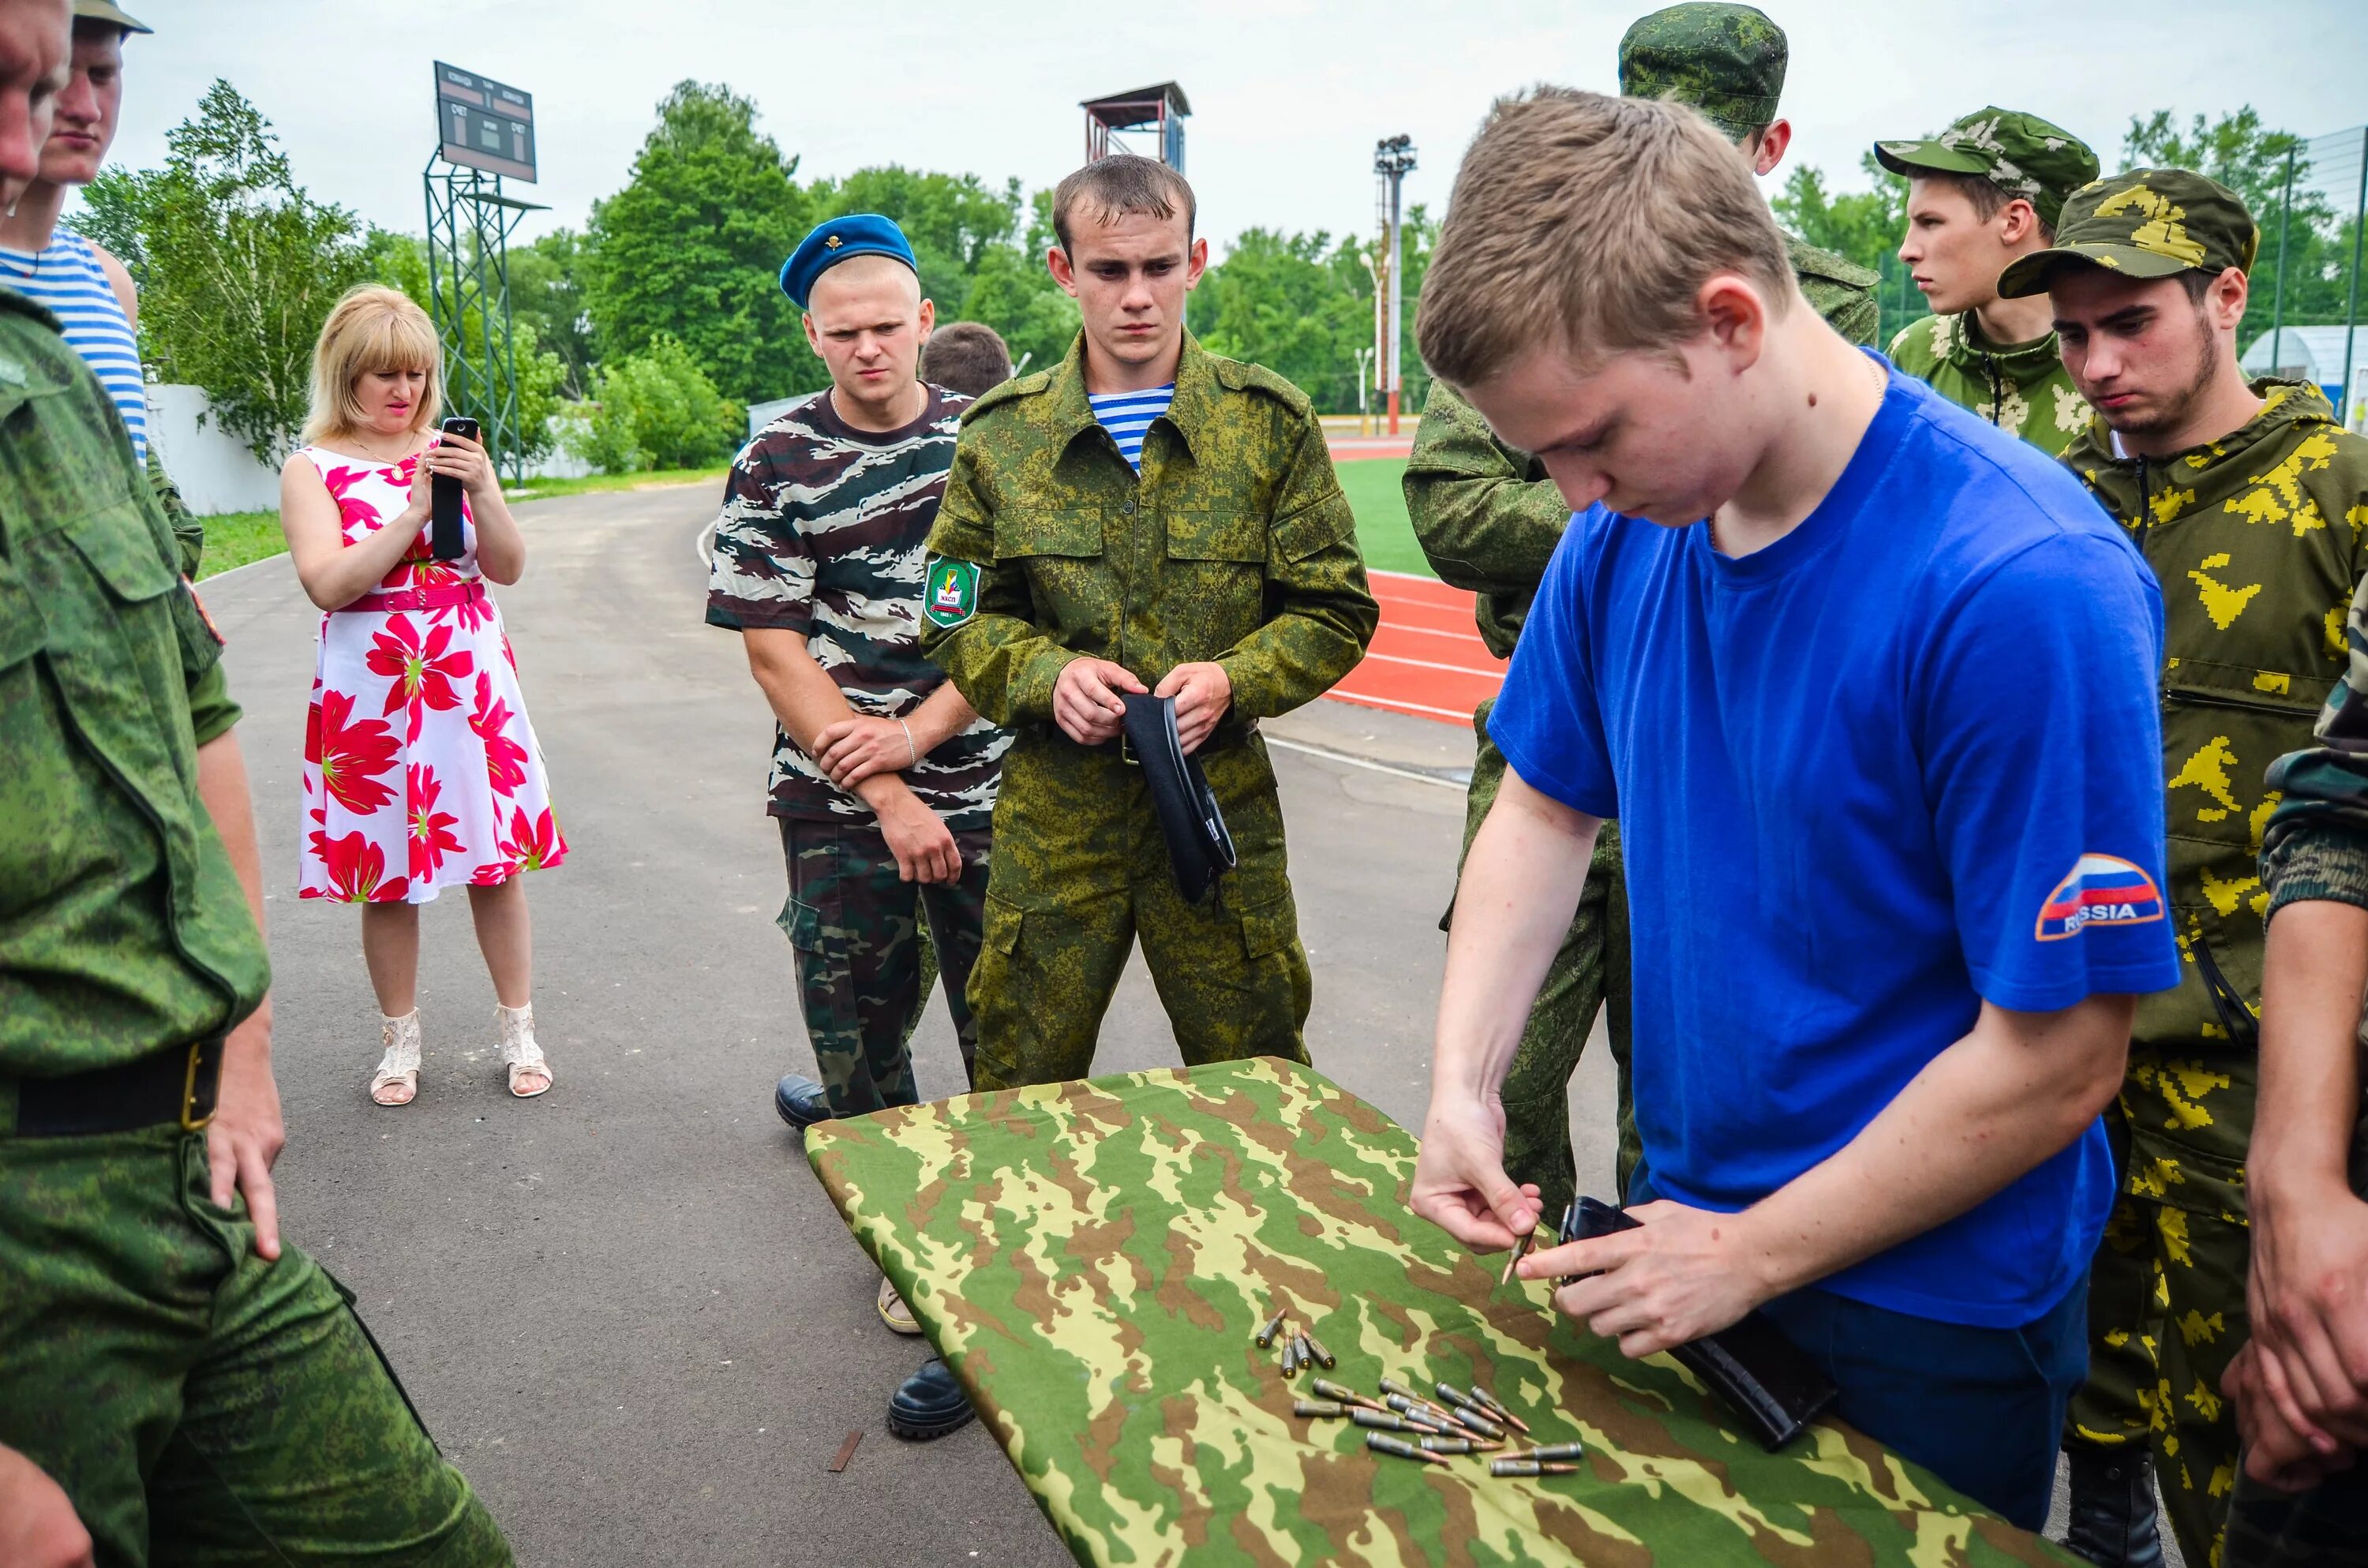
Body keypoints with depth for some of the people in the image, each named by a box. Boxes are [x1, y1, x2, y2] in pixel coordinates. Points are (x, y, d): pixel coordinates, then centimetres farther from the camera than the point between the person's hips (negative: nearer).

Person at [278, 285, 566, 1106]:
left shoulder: (453, 452, 7)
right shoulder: (313, 469, 0)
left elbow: (509, 568, 2)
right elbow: (328, 584, -12)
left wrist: (481, 492, -15)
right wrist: (416, 509, -17)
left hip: (471, 682, 2)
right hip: (371, 691, -1)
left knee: (495, 863, 5)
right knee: (386, 874, 6)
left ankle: (517, 1029, 19)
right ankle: (399, 1040, 23)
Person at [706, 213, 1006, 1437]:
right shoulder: (779, 464, -1)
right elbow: (776, 652, -5)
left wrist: (914, 732, -13)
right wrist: (886, 797, -10)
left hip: (979, 788, 1)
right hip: (838, 805, 0)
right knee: (859, 1031, 7)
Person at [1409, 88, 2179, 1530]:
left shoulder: (2025, 588, -28)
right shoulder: (1627, 532, -8)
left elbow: (2057, 1059, -24)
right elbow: (1546, 813, 4)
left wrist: (1750, 1256, -16)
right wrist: (1462, 1081, -8)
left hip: (1928, 1315, -5)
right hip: (1684, 1226, 6)